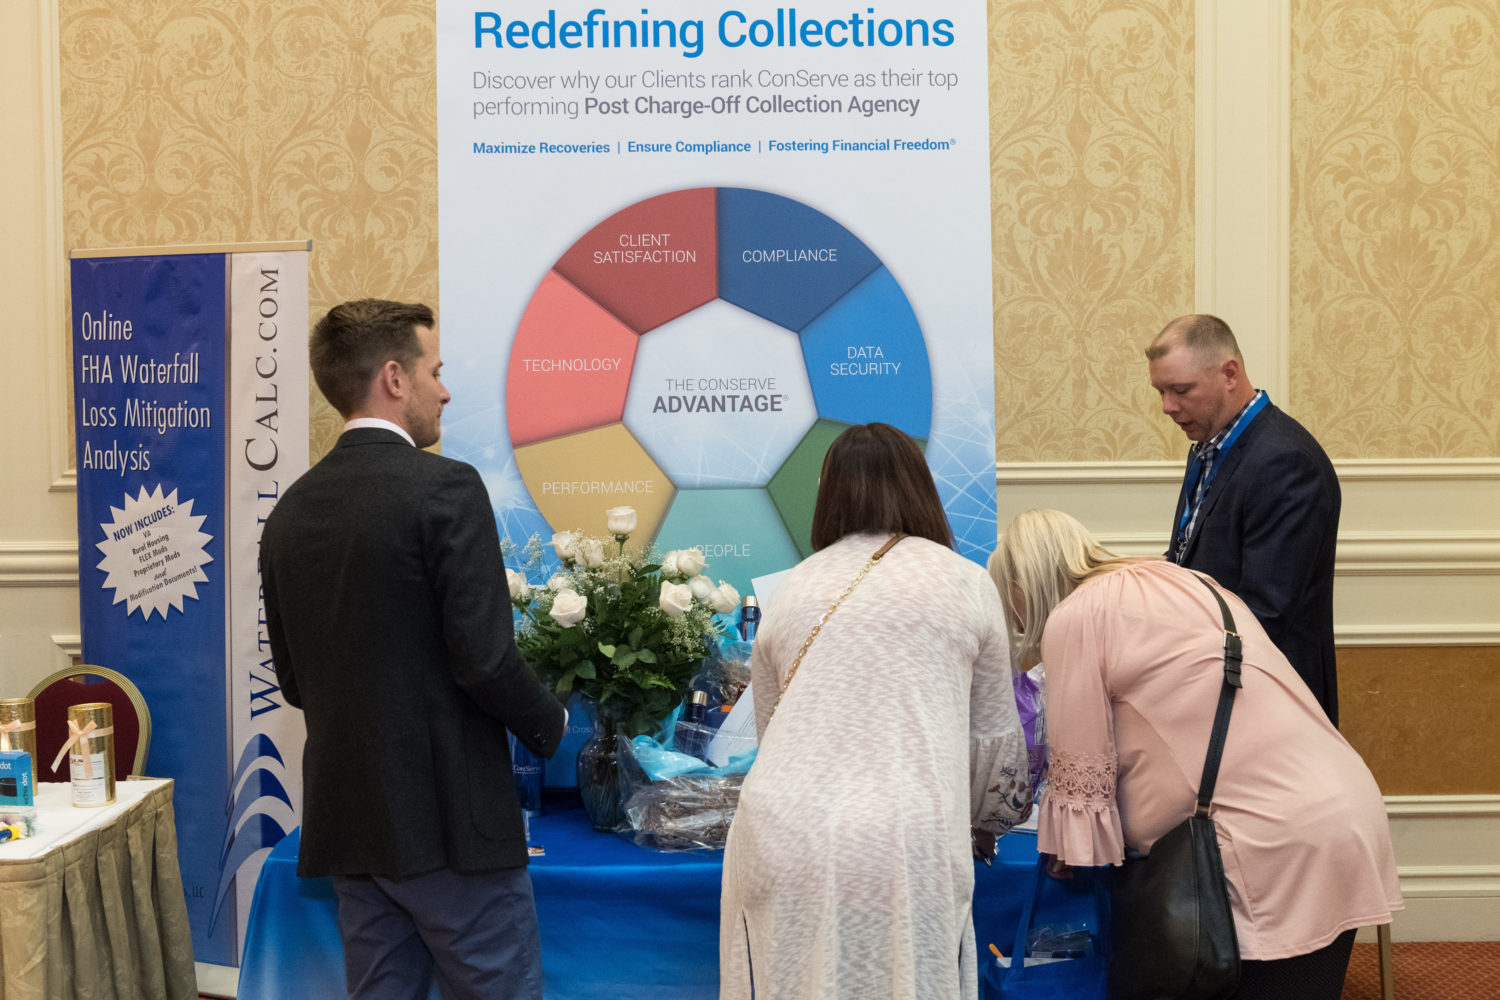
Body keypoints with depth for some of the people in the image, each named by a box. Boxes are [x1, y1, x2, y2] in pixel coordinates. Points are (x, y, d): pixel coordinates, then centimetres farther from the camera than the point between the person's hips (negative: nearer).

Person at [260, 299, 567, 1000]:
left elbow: (294, 683, 12)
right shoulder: (446, 489, -13)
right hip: (449, 816, -7)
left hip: (345, 816, 7)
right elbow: (484, 659, -18)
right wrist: (550, 724, 0)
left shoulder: (289, 510, 8)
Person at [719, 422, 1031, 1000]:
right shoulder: (964, 583, 9)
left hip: (780, 836, 2)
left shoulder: (789, 591, 15)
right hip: (907, 844, -2)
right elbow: (994, 734, 15)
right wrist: (985, 821, 35)